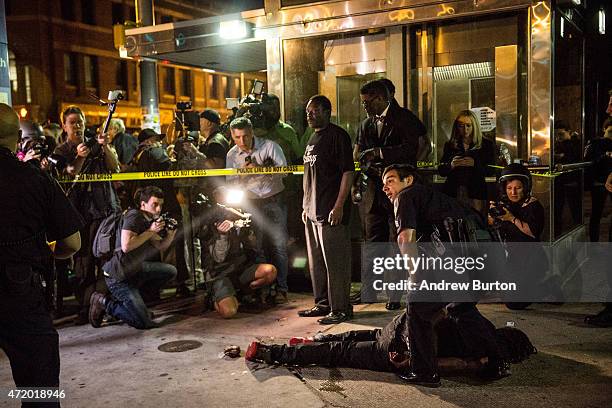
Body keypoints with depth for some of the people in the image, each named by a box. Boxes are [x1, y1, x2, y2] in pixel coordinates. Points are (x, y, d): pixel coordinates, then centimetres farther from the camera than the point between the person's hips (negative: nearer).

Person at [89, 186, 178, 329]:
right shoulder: (133, 216, -15)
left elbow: (160, 247, 15)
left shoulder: (148, 220, 13)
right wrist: (151, 231, -22)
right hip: (119, 276, -9)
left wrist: (171, 234, -4)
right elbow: (126, 246, -27)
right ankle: (104, 302, 6)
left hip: (135, 269, 9)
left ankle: (136, 300, 5)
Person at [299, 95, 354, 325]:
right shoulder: (313, 139, 18)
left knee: (335, 262, -4)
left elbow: (348, 172, -15)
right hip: (312, 211, 9)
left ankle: (340, 308, 5)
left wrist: (339, 206, -20)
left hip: (331, 212, -9)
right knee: (316, 262, 15)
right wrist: (306, 206, 19)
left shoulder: (337, 136, -9)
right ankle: (323, 304, 26)